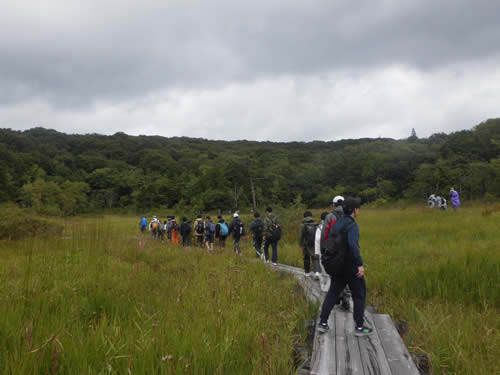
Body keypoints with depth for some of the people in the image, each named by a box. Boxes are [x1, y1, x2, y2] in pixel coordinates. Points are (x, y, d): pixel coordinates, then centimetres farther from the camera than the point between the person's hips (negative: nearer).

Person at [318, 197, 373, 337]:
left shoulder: (337, 223, 8)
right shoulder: (352, 225, -18)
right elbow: (353, 244, -33)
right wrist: (360, 264, -30)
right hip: (351, 266, -7)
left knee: (333, 293, 14)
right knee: (359, 294, 7)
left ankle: (323, 323, 12)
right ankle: (359, 327, 12)